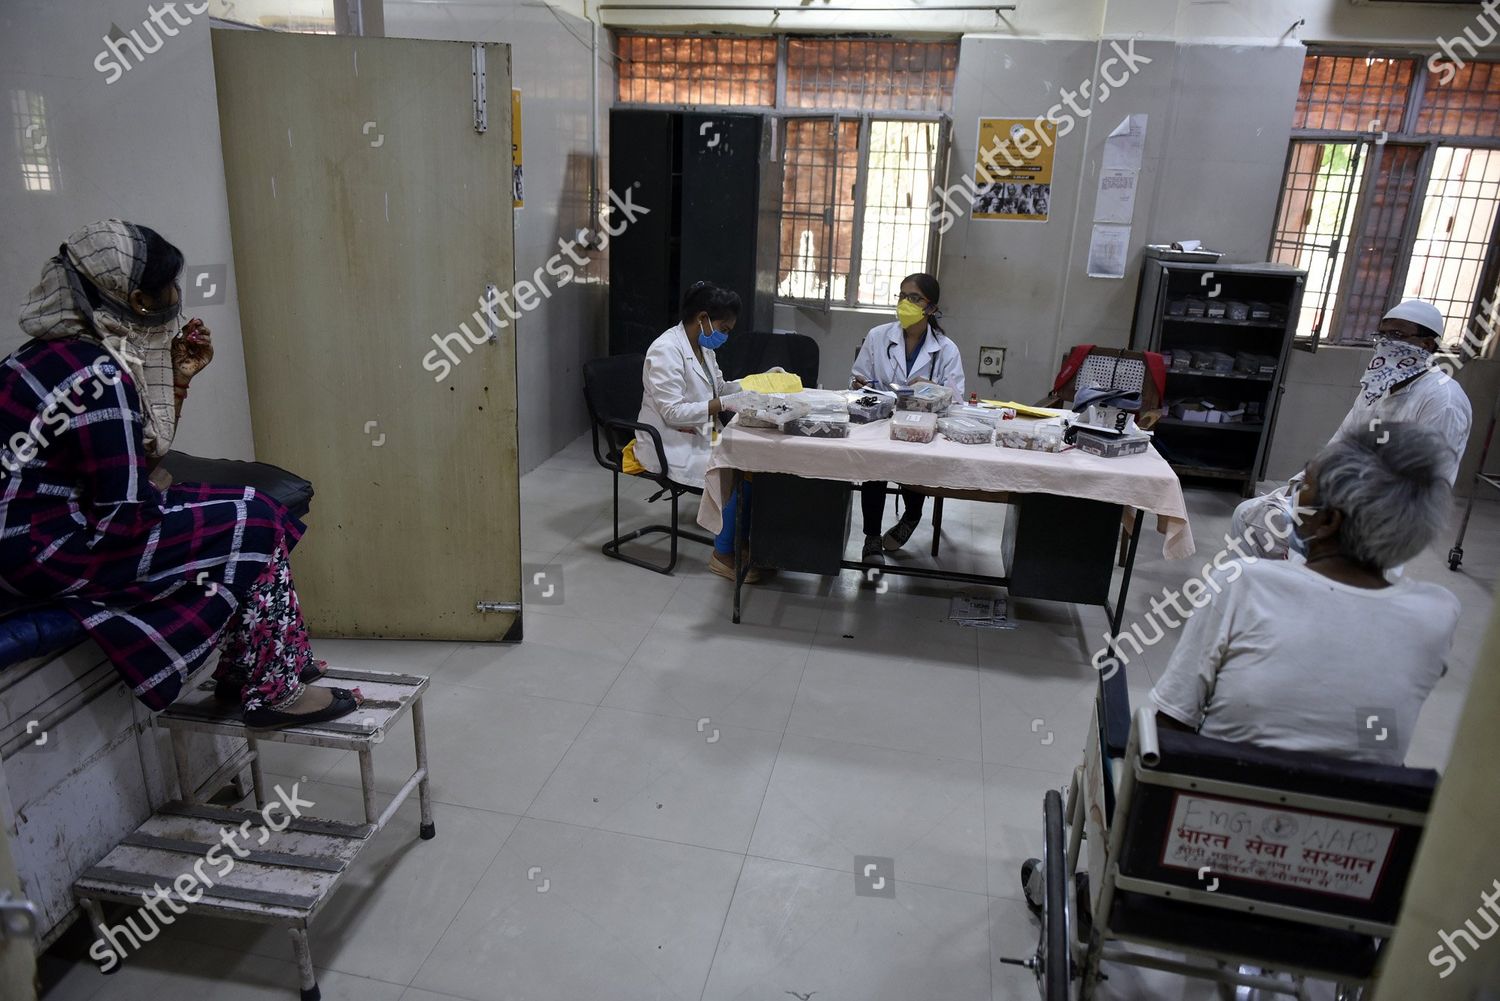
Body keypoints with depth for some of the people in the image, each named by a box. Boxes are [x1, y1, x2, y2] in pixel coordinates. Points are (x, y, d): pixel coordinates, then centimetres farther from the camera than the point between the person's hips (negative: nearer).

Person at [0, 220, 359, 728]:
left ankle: (244, 670, 13)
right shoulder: (96, 377, -24)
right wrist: (158, 488, -3)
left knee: (245, 507, 8)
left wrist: (178, 379, 4)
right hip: (42, 550, -10)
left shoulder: (65, 349, 6)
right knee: (253, 525, -10)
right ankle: (272, 690, 1)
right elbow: (127, 517, -24)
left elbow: (141, 457, 12)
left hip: (55, 517, 10)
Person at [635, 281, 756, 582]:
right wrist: (724, 404, -27)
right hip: (669, 446, -9)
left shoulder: (702, 346, 8)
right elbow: (673, 412, -24)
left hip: (698, 436, 9)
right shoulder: (666, 350, -19)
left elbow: (718, 386, 21)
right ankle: (723, 555, -6)